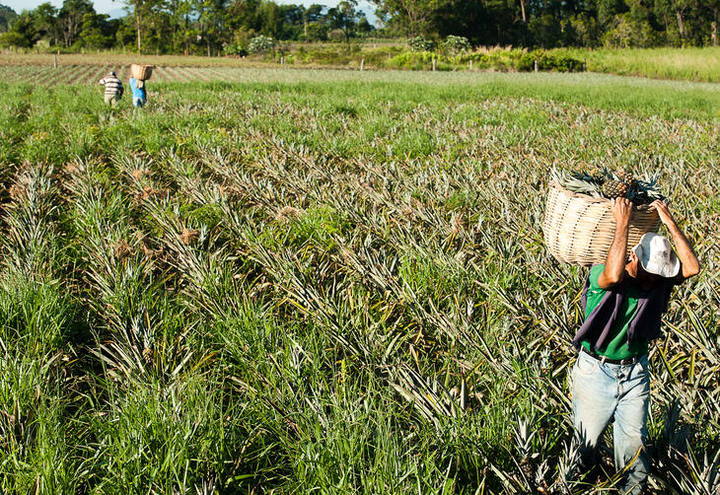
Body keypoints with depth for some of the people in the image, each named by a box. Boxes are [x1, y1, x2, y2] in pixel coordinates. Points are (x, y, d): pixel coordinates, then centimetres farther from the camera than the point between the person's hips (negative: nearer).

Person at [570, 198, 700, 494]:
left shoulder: (660, 280, -6)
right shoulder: (601, 276, -20)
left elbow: (692, 267, -22)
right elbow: (613, 275, -44)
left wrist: (669, 222, -23)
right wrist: (622, 223, -39)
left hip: (635, 370, 3)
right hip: (596, 369, -3)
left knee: (633, 438, 7)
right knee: (588, 434, 13)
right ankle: (586, 471, 40)